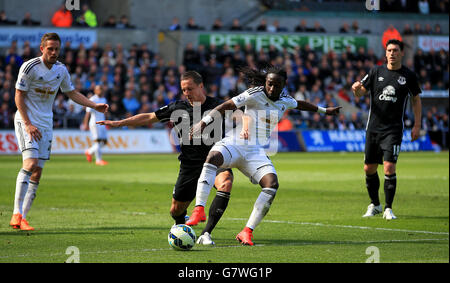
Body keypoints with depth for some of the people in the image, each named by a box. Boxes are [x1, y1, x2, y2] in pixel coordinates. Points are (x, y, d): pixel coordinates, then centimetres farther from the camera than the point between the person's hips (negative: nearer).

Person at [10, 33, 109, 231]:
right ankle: (16, 214, -22)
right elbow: (19, 96, -9)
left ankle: (22, 218, 5)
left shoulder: (61, 70, 6)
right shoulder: (29, 67, -12)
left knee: (37, 172, 1)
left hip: (45, 124, 6)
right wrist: (28, 124, -16)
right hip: (26, 121, -6)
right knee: (30, 163, -22)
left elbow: (72, 93, 20)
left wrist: (95, 105, 9)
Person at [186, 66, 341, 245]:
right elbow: (226, 106, -14)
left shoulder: (284, 101, 12)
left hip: (256, 152, 5)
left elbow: (300, 104, 35)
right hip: (235, 143, -5)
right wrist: (204, 122, -26)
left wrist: (324, 110, 50)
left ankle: (247, 232, -17)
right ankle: (199, 210, -42)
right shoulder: (255, 95, -7)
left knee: (272, 184, -20)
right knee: (213, 157, -37)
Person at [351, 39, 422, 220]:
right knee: (369, 168, 7)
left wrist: (417, 126, 5)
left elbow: (416, 100, 10)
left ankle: (388, 209, -4)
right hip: (373, 128, 3)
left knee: (389, 167, -14)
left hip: (394, 129, -3)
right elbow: (360, 92, 9)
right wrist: (356, 89, -16)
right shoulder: (376, 72, 5)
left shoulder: (409, 76, 1)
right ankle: (374, 205, 25)